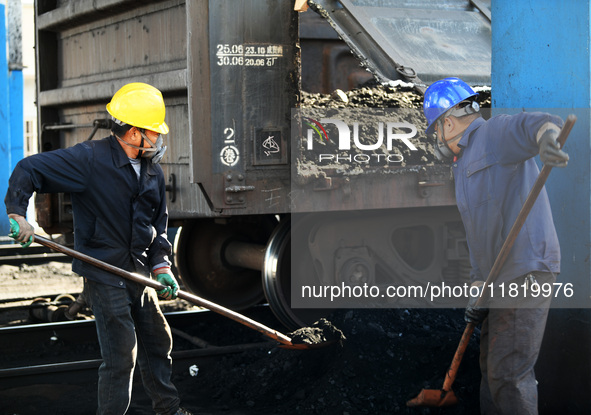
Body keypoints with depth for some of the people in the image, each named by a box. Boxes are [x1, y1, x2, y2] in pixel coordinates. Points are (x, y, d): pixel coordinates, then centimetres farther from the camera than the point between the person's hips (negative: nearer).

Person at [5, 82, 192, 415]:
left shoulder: (154, 172, 7)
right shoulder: (90, 158, -15)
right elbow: (29, 169, -14)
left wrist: (161, 265, 3)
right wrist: (17, 213, -26)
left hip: (138, 272, 8)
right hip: (103, 272, -7)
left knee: (158, 341, 18)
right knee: (121, 352, -7)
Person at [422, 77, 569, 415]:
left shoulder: (495, 134, -4)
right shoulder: (465, 166, 24)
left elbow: (531, 123, -27)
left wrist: (546, 135, -51)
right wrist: (479, 287, 13)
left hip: (526, 272, -10)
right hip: (501, 279, 10)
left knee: (508, 373, -7)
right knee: (491, 365, 20)